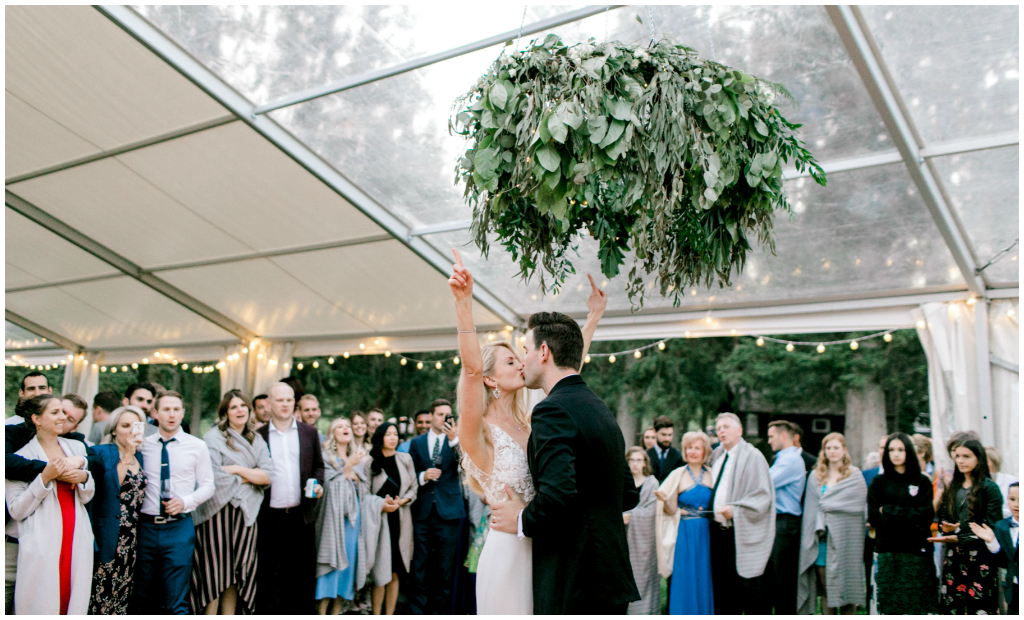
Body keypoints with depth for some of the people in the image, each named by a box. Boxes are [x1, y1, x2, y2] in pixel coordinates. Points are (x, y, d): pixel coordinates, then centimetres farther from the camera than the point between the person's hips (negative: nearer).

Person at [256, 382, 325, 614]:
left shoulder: (309, 433, 8)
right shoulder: (258, 436, 3)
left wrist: (318, 483, -5)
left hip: (302, 516, 2)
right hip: (270, 517, -1)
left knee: (303, 573, 7)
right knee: (267, 575, 5)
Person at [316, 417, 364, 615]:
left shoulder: (357, 458, 18)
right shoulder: (326, 456, 3)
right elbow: (326, 482, -9)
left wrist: (355, 477, 1)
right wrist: (347, 467, -8)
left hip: (351, 514, 5)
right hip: (332, 512, -4)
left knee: (348, 557, 2)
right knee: (330, 558, -8)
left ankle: (337, 611, 8)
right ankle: (322, 610, -3)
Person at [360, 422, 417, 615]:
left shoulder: (405, 459, 7)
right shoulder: (369, 462, -1)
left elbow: (414, 488, 10)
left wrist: (401, 501, -6)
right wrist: (381, 505, -14)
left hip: (400, 521, 3)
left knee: (395, 572, 4)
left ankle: (390, 614, 11)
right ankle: (376, 615, 6)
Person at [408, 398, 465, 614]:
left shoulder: (457, 441, 5)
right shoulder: (417, 443, 10)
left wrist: (454, 440, -22)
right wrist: (423, 476, -10)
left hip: (448, 510, -1)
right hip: (422, 511, 1)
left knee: (445, 568, 4)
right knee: (420, 566, 6)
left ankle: (439, 610, 16)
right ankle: (417, 610, 17)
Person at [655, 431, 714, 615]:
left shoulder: (712, 475, 6)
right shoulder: (677, 475, -1)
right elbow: (672, 510, -3)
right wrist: (665, 500, -22)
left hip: (707, 535, 2)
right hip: (685, 535, -2)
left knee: (704, 581, 7)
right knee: (685, 581, 0)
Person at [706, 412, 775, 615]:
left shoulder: (752, 456, -7)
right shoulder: (716, 457, 13)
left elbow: (763, 494, -12)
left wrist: (735, 509, -20)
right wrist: (710, 511, 9)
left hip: (742, 533, -6)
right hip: (718, 530, 6)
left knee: (748, 587, -3)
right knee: (722, 585, 10)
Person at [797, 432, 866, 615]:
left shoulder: (854, 476, 5)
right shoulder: (815, 476, 12)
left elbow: (857, 505, -3)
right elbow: (811, 508, 8)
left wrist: (825, 504, -3)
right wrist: (819, 526, -7)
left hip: (844, 538, -2)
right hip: (821, 540, 2)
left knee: (845, 584, -2)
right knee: (825, 587, 2)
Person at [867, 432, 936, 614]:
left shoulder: (923, 482, 9)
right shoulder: (878, 482, 9)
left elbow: (926, 515, -3)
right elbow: (874, 517, -1)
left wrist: (889, 511, -7)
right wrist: (910, 519, -8)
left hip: (916, 551, 0)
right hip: (888, 550, 0)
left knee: (917, 603, -4)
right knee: (889, 605, -2)